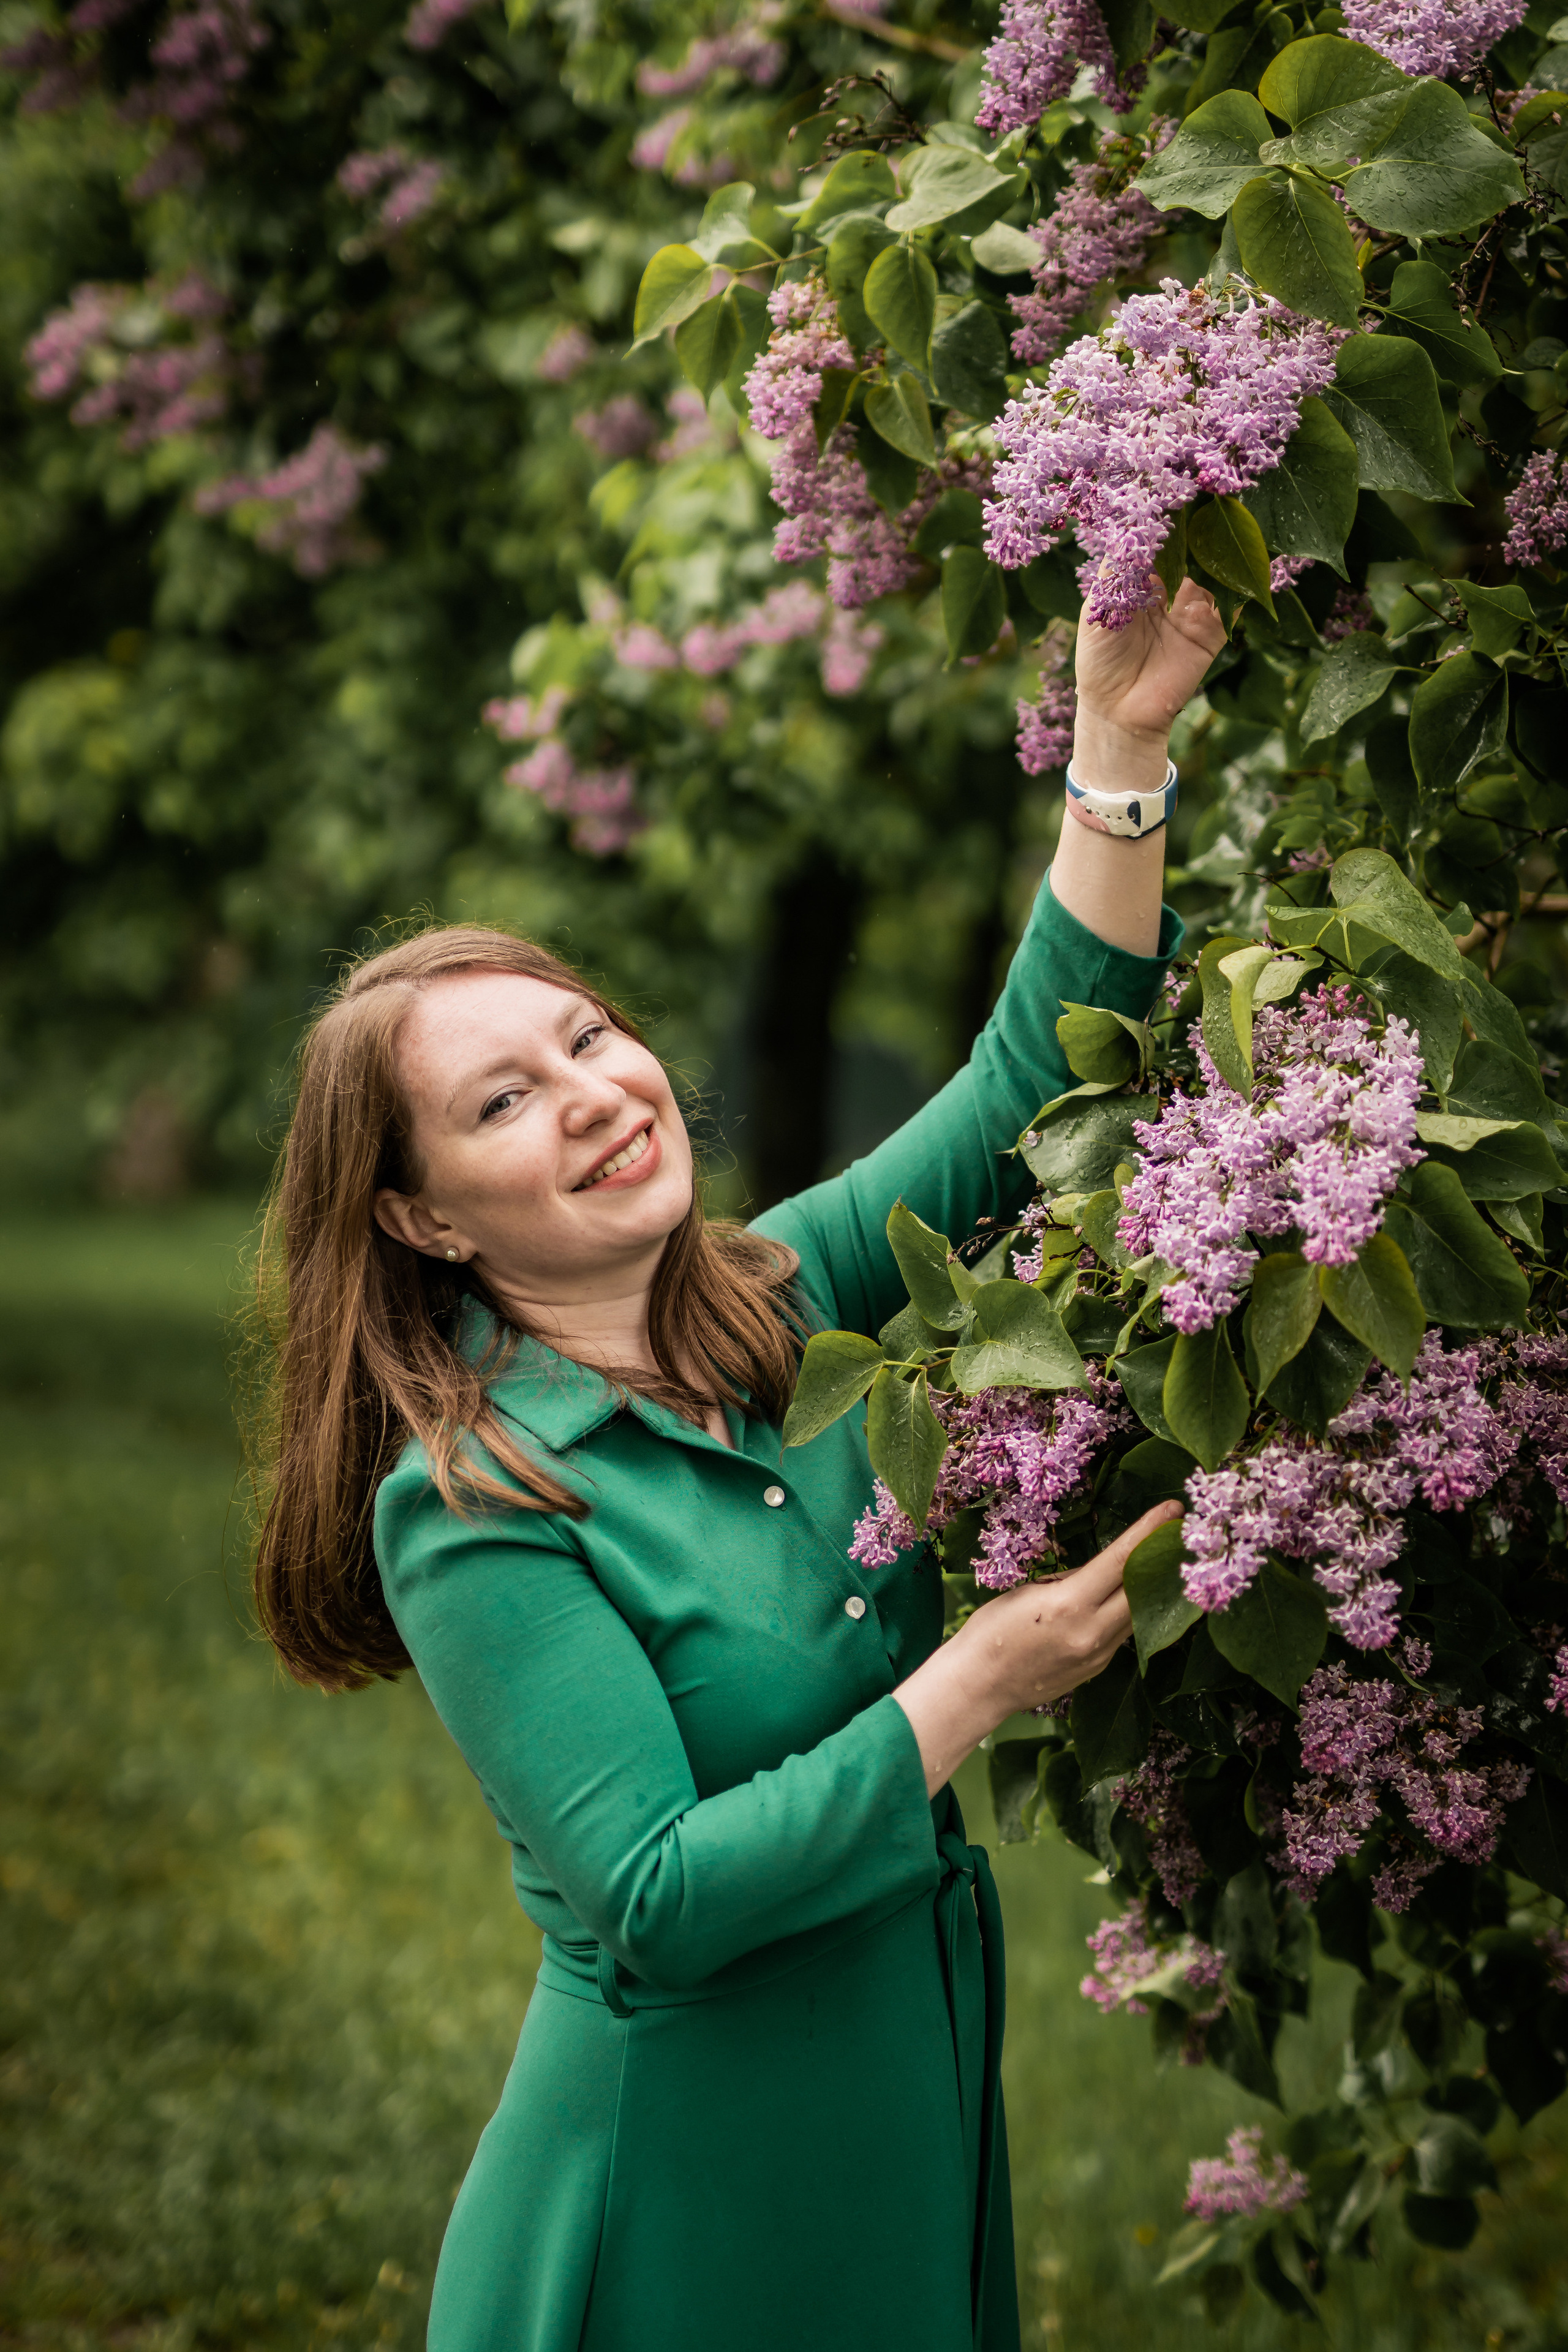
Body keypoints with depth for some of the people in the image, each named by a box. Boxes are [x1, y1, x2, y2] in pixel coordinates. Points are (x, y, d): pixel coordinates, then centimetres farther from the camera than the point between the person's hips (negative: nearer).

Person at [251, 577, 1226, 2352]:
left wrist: (1120, 746, -12)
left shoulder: (781, 1299, 1)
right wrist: (981, 1679, -22)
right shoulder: (467, 1512, -17)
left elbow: (1031, 1085, -2)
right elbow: (660, 1902, -22)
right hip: (692, 2187, -6)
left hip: (922, 2108, 6)